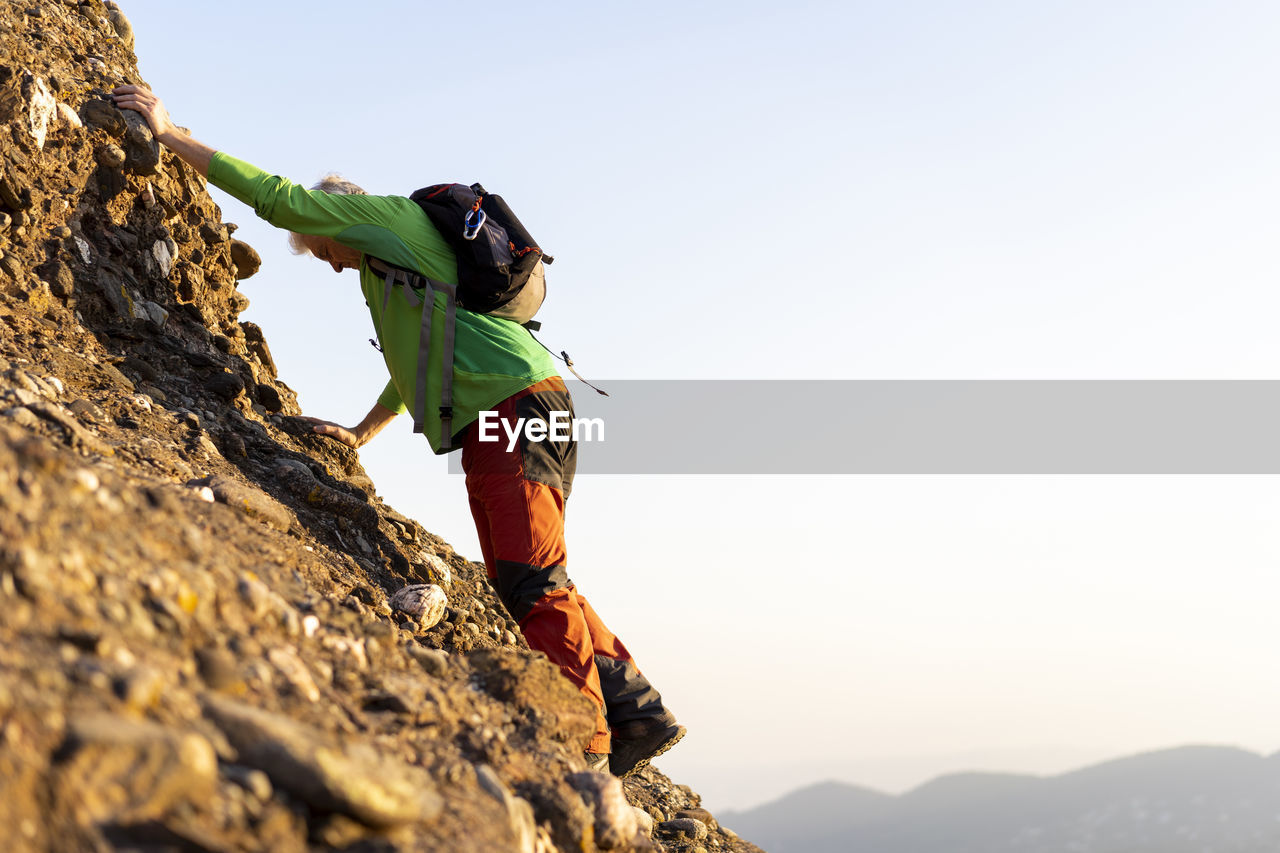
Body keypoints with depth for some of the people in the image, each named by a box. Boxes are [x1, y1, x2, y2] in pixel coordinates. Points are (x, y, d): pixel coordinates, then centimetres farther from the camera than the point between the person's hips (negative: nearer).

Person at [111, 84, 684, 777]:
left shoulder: (390, 215, 6)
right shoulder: (407, 257, 33)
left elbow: (277, 197, 1)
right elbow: (417, 365, 43)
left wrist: (169, 134, 8)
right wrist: (362, 433, 50)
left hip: (514, 404, -9)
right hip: (518, 415, 10)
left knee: (530, 581, -15)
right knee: (524, 582, 9)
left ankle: (584, 740, -17)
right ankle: (638, 713, 11)